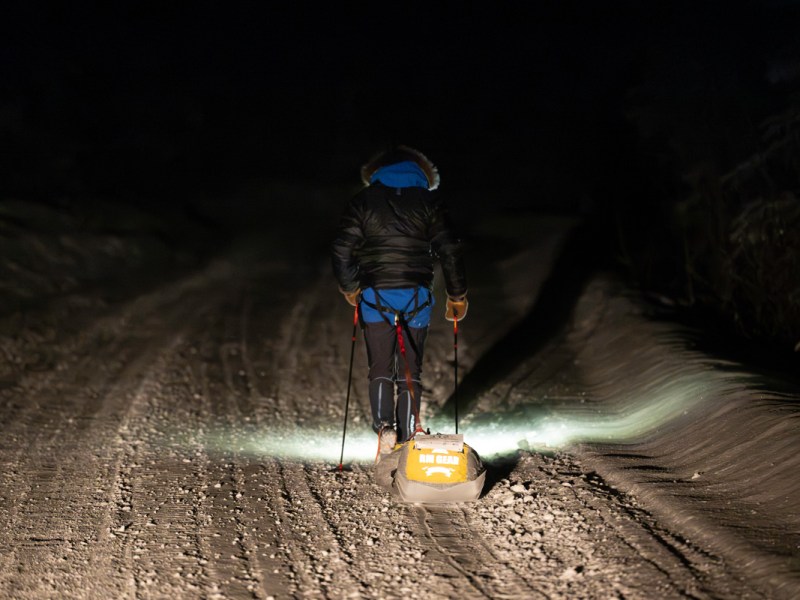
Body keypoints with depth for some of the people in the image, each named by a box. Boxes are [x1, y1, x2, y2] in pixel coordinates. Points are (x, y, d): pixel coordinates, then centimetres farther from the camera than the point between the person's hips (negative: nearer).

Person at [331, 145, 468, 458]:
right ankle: (406, 438, 10)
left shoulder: (363, 201, 3)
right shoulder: (429, 202, 3)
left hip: (375, 297, 0)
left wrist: (350, 289, 17)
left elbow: (342, 249, 1)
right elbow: (450, 251, 0)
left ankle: (384, 426, -12)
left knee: (380, 369, 9)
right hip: (416, 297, 0)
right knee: (410, 370, 10)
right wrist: (457, 297, 11)